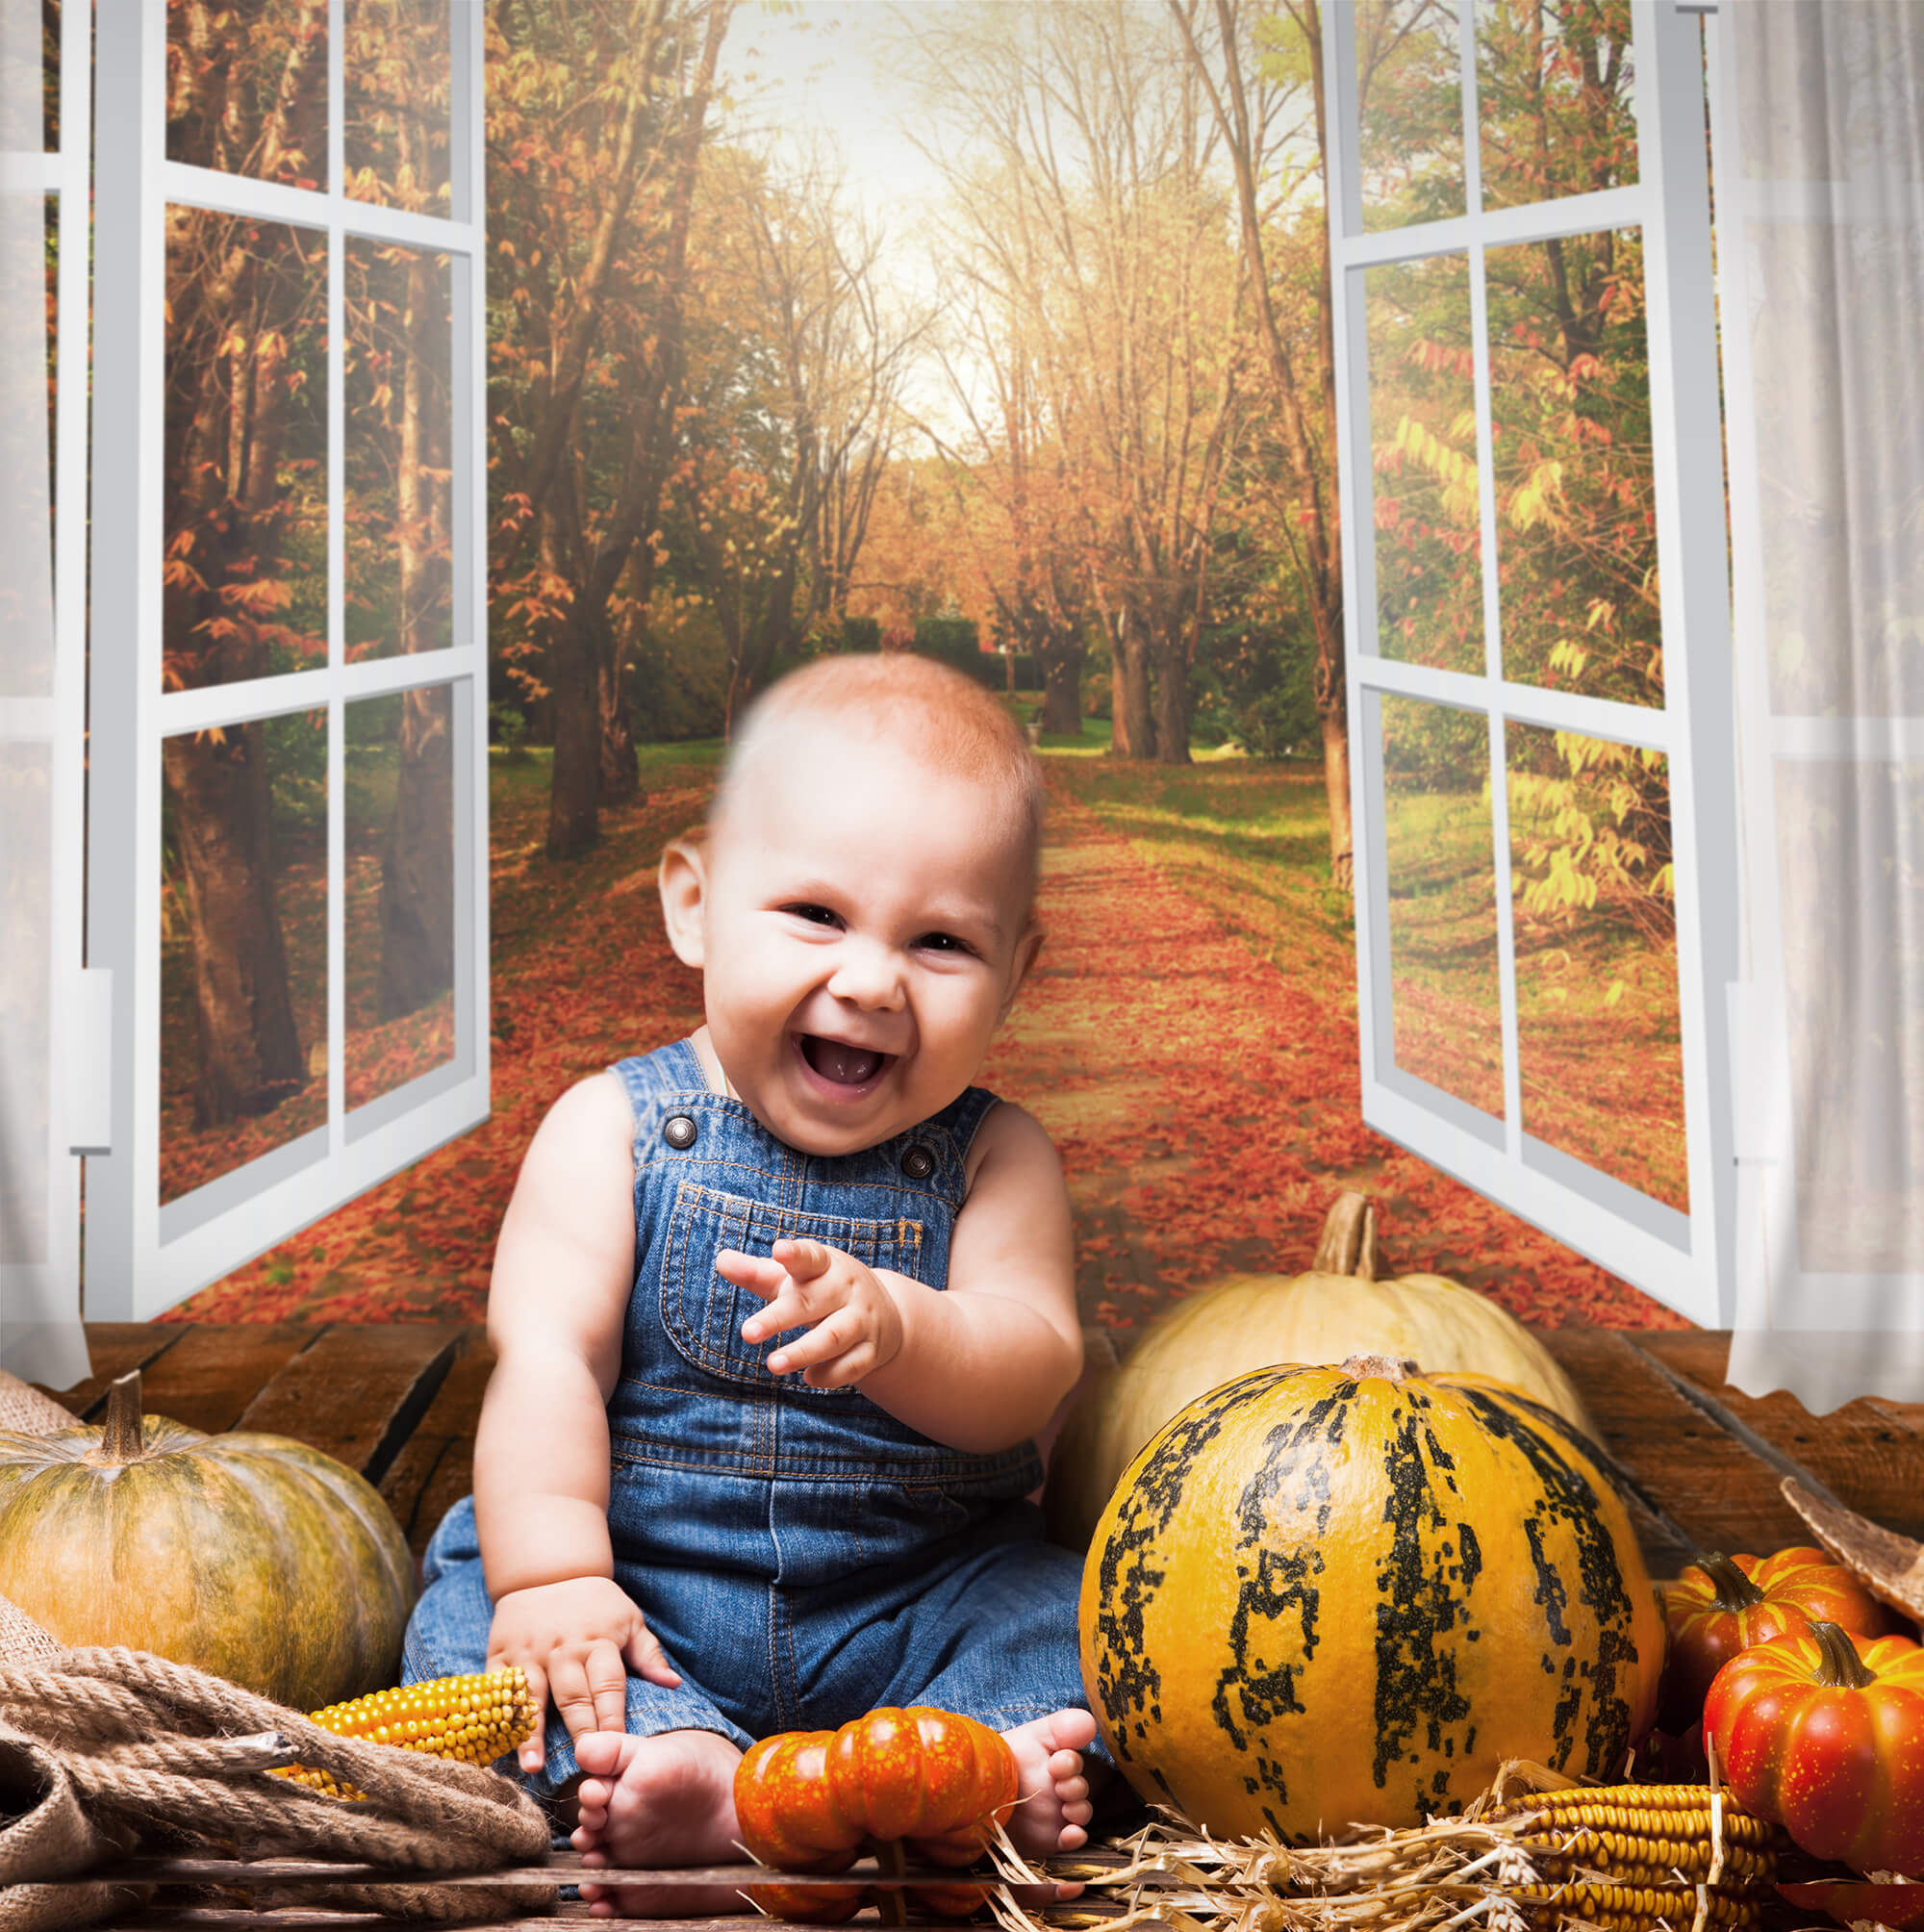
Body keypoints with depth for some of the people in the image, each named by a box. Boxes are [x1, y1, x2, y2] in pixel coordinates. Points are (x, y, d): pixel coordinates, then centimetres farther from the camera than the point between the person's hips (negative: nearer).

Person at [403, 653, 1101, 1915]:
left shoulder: (995, 1160, 0)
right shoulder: (614, 1129, -2)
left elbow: (1031, 1373, -14)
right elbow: (545, 1357, -11)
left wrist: (893, 1330, -36)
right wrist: (551, 1572, -24)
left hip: (912, 1599, 1)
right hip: (643, 1581, 0)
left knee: (1050, 1610, -21)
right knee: (478, 1610, -25)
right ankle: (688, 1771, -47)